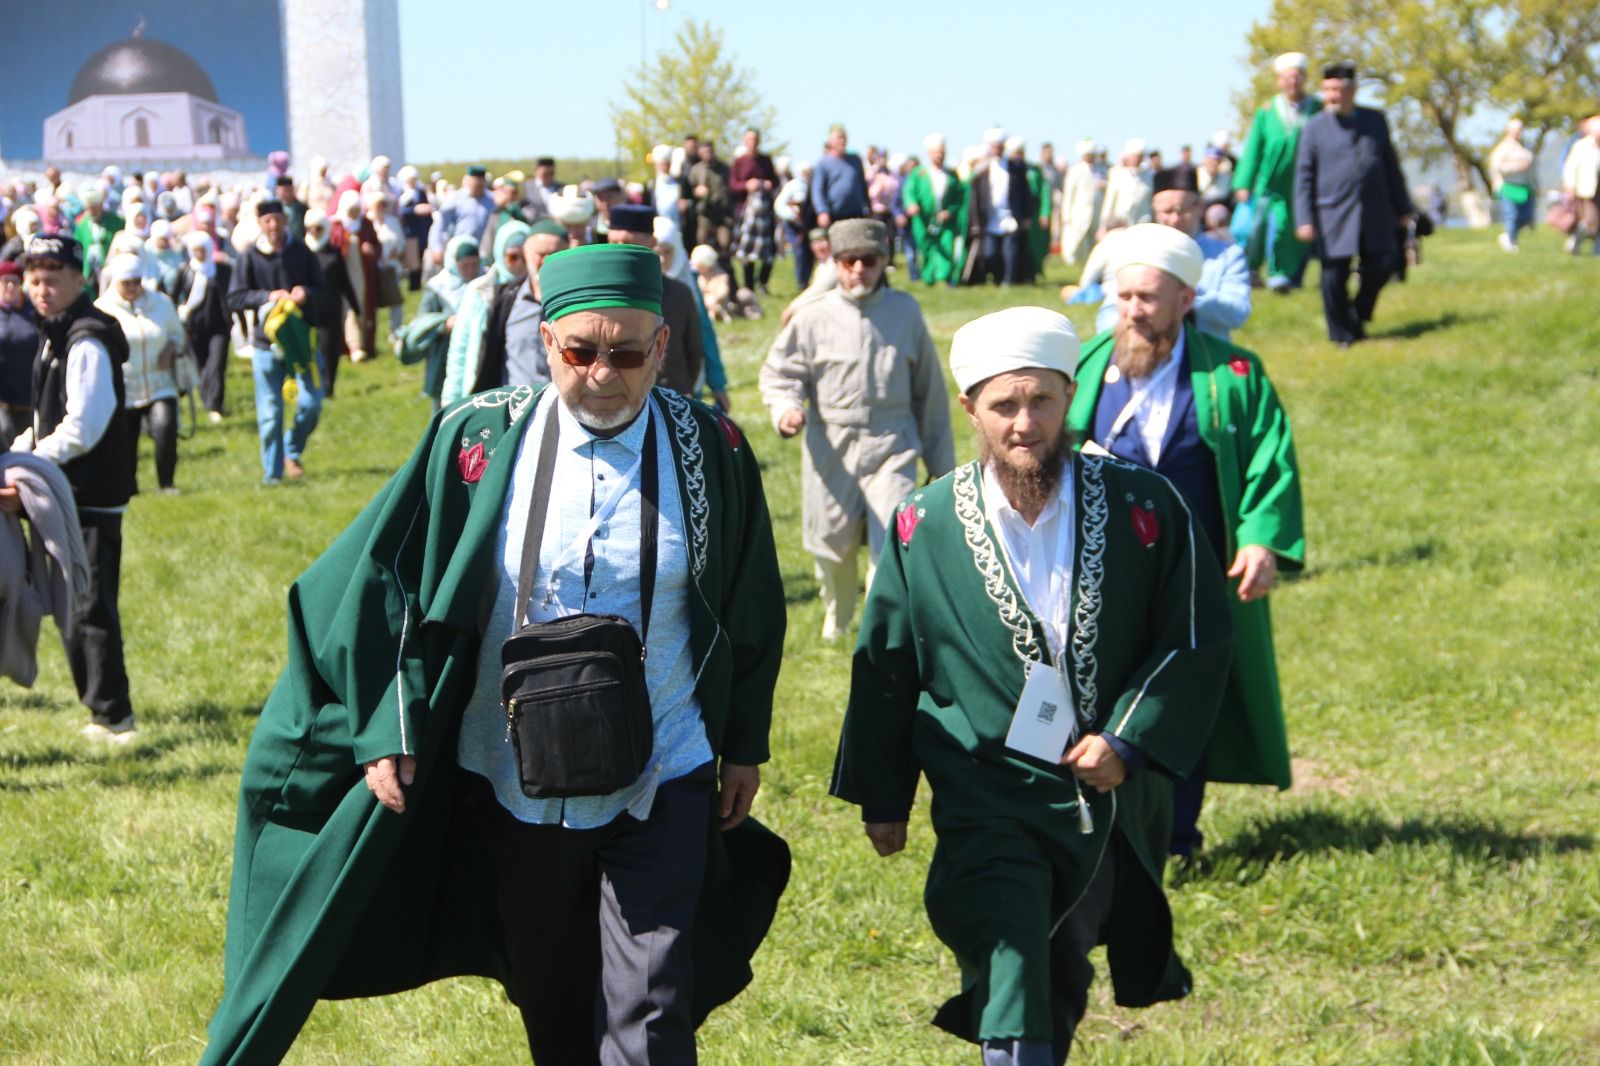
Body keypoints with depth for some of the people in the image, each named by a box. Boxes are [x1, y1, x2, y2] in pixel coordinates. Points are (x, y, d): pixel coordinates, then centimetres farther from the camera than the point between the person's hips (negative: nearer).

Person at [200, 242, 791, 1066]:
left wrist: (745, 746, 9)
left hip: (660, 787, -1)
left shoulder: (710, 453, -6)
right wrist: (390, 732, -7)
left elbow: (751, 609, 6)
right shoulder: (480, 441, -8)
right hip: (514, 780, 2)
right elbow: (384, 579, -2)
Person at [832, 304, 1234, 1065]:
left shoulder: (1142, 508, -7)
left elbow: (1198, 638, -1)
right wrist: (881, 797, 6)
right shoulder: (923, 525, -7)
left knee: (1062, 992, 23)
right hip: (988, 809, -2)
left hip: (1112, 799, 2)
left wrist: (1129, 740, -12)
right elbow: (885, 669, 3)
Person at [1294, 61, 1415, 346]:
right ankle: (1342, 332, 14)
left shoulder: (1375, 120, 9)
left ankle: (1358, 317, 23)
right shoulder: (1315, 127, 1)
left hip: (1375, 215, 3)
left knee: (1382, 265, -1)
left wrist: (1402, 207, 16)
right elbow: (1304, 176, 0)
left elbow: (1391, 166, 16)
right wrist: (1304, 219, -8)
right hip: (1333, 216, -3)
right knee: (1334, 275, -2)